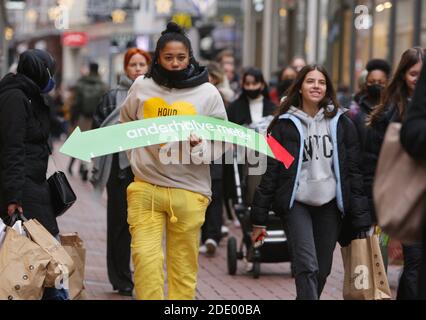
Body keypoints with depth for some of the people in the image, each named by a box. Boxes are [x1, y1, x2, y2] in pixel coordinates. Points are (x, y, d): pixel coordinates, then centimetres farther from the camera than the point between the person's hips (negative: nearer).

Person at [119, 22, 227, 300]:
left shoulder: (207, 93, 0)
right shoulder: (141, 88, 6)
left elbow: (221, 142, 2)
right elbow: (125, 126, 24)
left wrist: (198, 147, -18)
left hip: (188, 191, -1)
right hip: (145, 188, 1)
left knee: (184, 267, 3)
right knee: (145, 256, -13)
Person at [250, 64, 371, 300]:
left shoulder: (341, 124, 7)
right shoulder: (285, 124, 2)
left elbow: (354, 171, 7)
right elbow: (270, 171, 2)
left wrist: (360, 217, 2)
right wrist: (259, 218, 0)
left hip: (329, 204, 3)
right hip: (296, 203, -3)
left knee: (322, 270, 7)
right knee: (307, 268, -15)